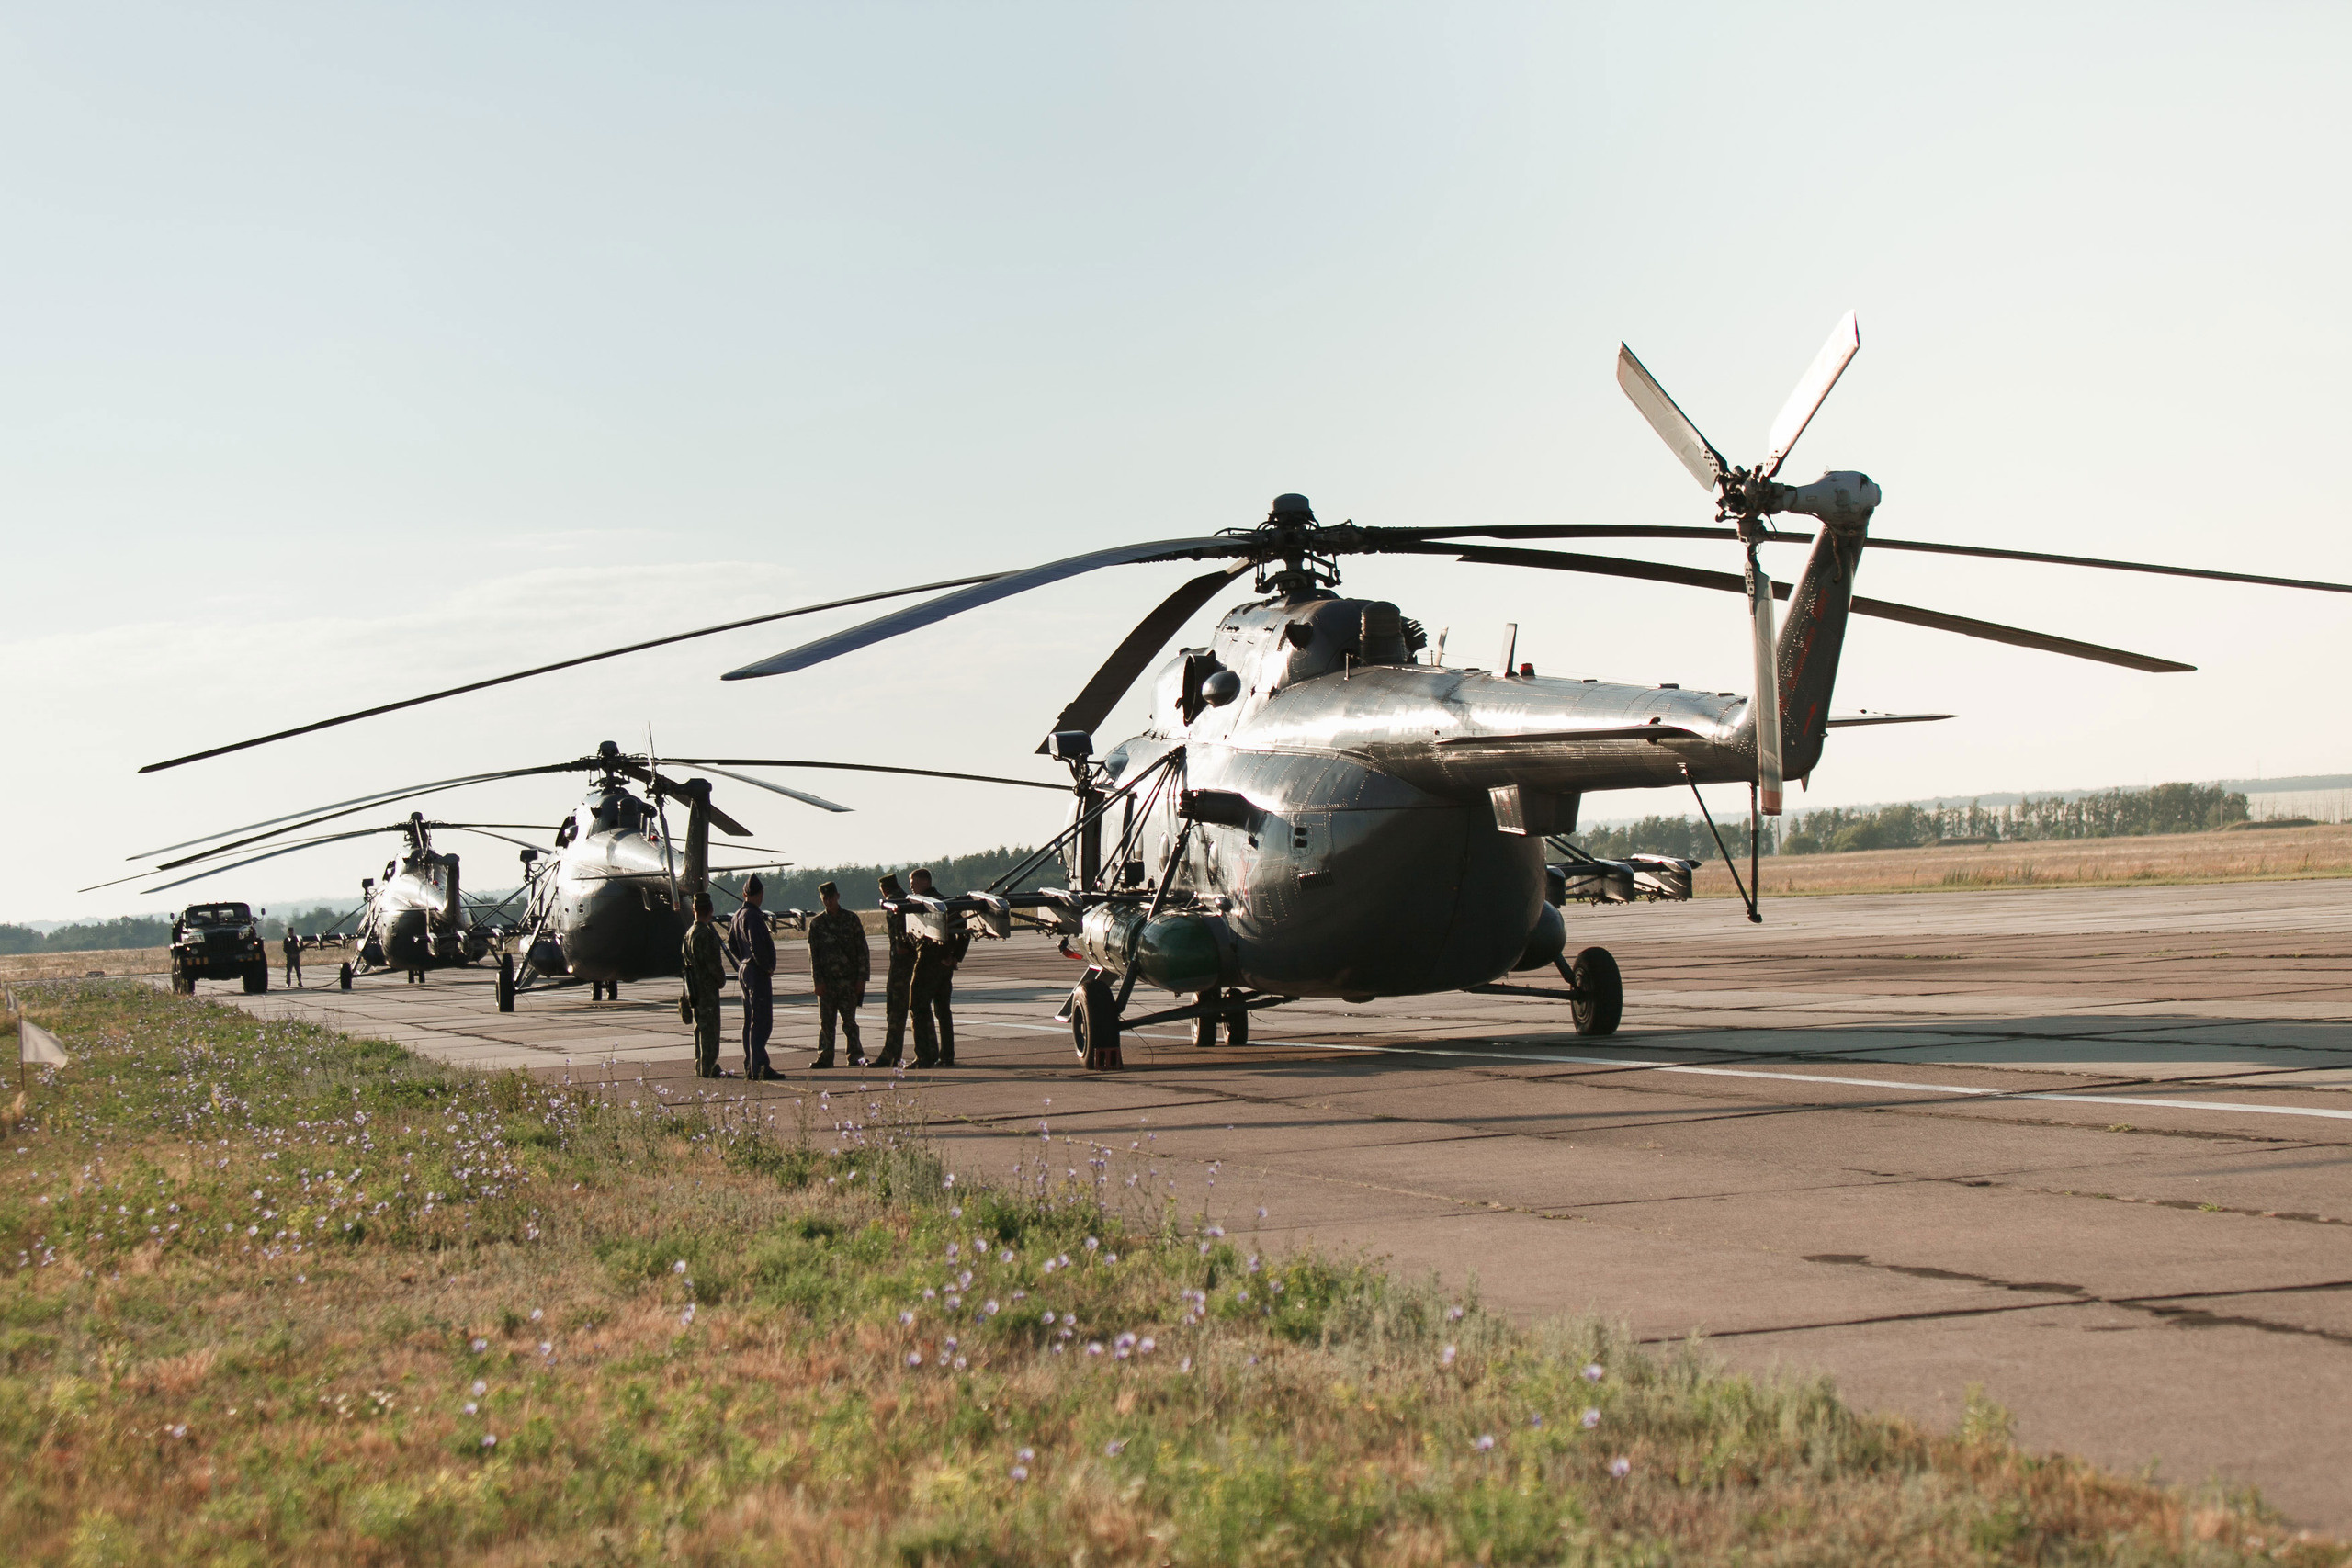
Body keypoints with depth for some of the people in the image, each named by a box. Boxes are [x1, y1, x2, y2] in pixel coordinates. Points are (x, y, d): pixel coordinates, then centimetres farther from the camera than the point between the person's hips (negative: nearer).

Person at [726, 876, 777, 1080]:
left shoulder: (738, 916, 13)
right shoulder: (753, 916, -17)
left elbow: (732, 943, 23)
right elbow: (757, 945, -25)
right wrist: (767, 967, -14)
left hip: (745, 970, 10)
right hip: (758, 973, -10)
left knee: (750, 1021, 13)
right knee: (761, 1022, -9)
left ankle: (750, 1067, 18)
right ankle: (759, 1068, -12)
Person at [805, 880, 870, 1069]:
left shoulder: (851, 920, 5)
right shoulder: (816, 924, 8)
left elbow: (862, 950, 5)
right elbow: (813, 954, 5)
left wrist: (862, 978, -2)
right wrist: (818, 981, -4)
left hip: (849, 980, -1)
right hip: (826, 980, 1)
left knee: (849, 1020, -2)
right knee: (826, 1021, 2)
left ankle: (856, 1056, 4)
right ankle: (825, 1057, 8)